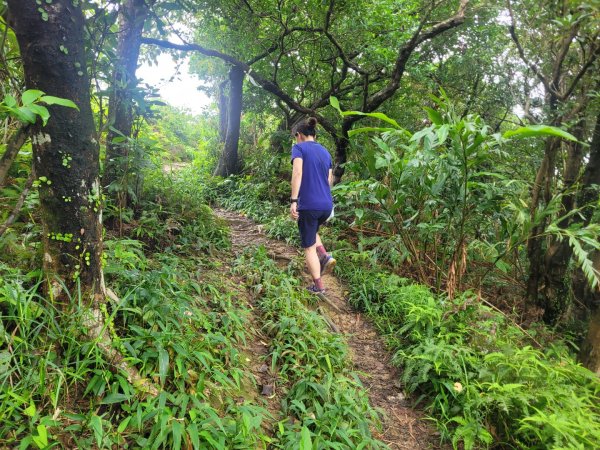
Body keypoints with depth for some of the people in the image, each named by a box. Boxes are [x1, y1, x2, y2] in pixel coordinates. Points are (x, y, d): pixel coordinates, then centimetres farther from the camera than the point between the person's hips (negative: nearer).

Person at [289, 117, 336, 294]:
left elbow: (297, 172, -19)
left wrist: (293, 200, -22)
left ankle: (318, 286, 14)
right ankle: (325, 257, 10)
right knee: (312, 231, 33)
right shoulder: (325, 151, 14)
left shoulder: (299, 147, -3)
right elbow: (330, 180, 17)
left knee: (309, 247, 9)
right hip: (327, 205, 6)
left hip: (308, 205, -6)